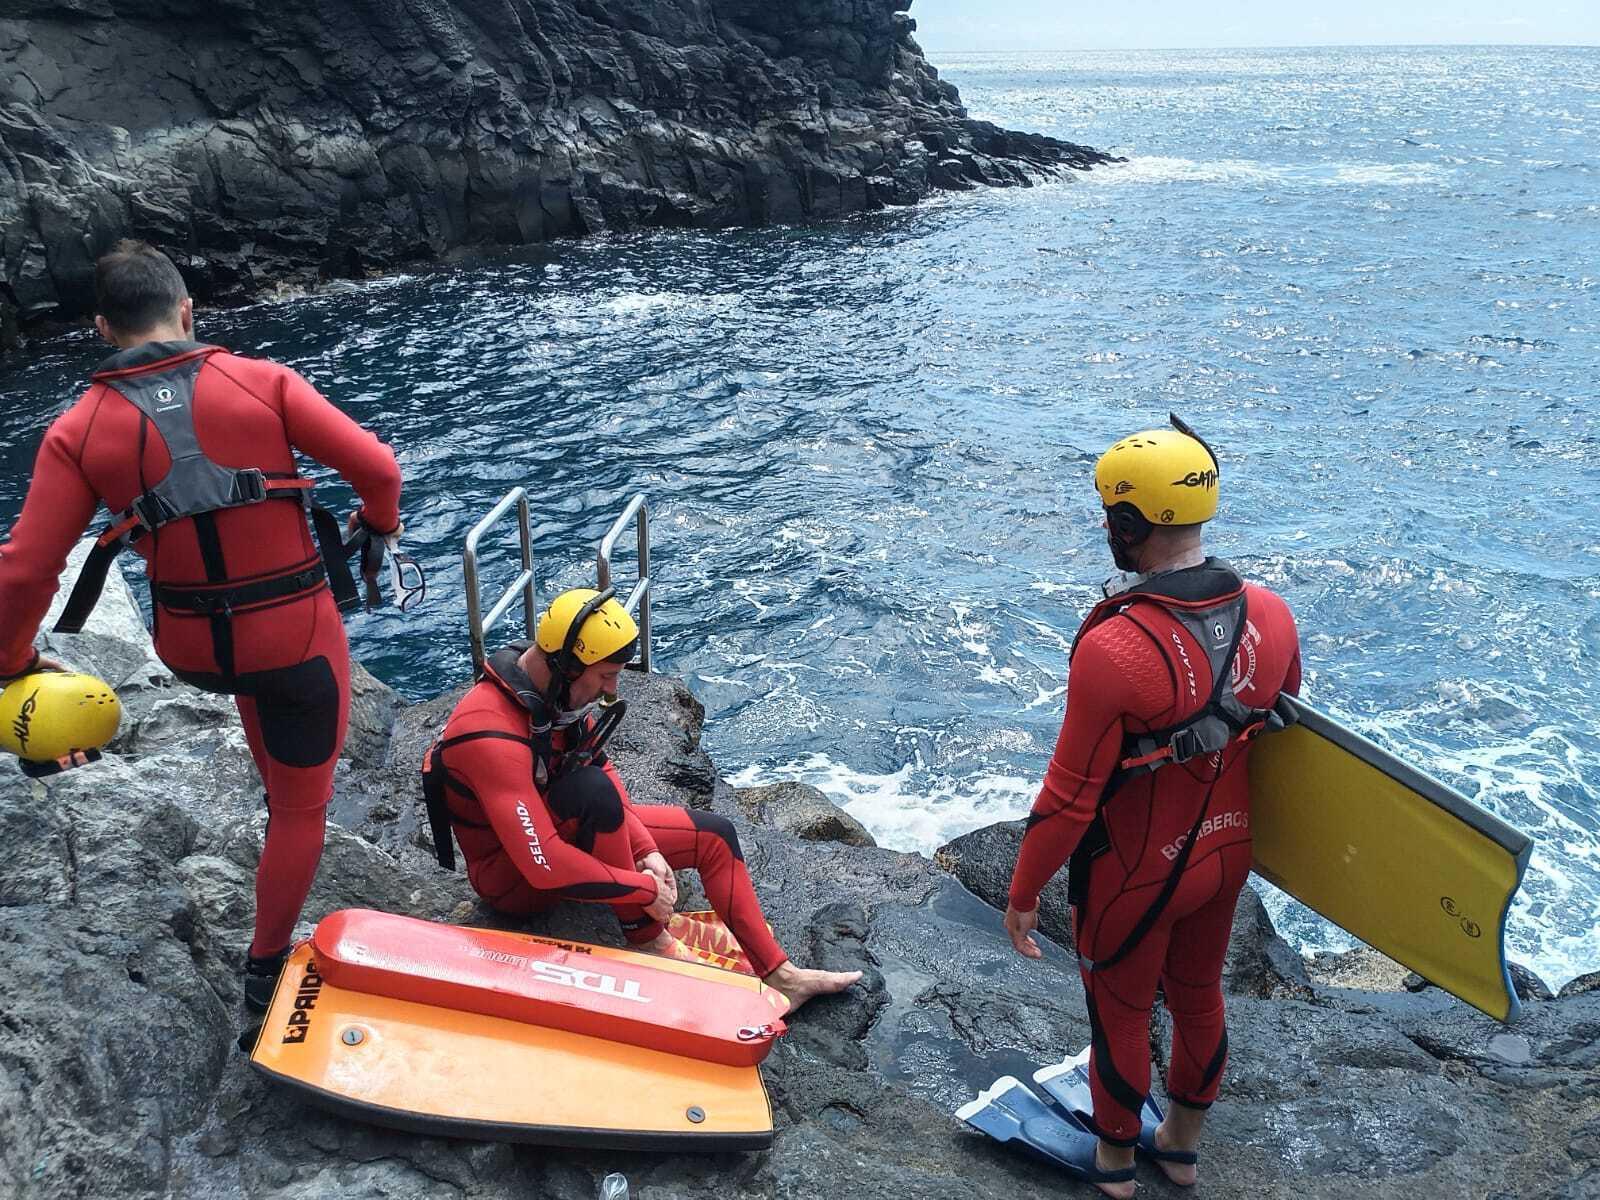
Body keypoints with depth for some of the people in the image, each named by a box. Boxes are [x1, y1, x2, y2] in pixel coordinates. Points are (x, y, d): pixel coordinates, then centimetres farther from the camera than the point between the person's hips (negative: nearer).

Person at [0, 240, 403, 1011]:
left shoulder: (78, 431, -7)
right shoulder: (262, 382, -12)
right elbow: (376, 467, -11)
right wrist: (380, 522, 11)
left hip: (192, 650, 3)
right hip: (296, 638, -3)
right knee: (301, 807, 16)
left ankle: (275, 784, 55)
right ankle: (266, 971, 30)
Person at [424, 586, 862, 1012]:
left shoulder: (554, 689, -9)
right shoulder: (493, 737, -35)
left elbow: (604, 769, 1)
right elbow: (544, 865, -38)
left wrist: (646, 850, -12)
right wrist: (646, 889, -28)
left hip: (565, 826, 9)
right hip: (514, 876, -8)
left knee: (713, 836, 2)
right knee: (590, 789, -38)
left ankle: (777, 974, 5)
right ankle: (647, 941, -22)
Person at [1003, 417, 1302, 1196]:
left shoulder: (1113, 649, -33)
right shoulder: (1272, 617, -12)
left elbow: (1071, 795, -25)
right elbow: (1281, 737, 4)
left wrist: (1024, 892, -10)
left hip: (1135, 876, -6)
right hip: (1227, 855, 6)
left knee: (1121, 1015, 18)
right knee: (1199, 997, 26)